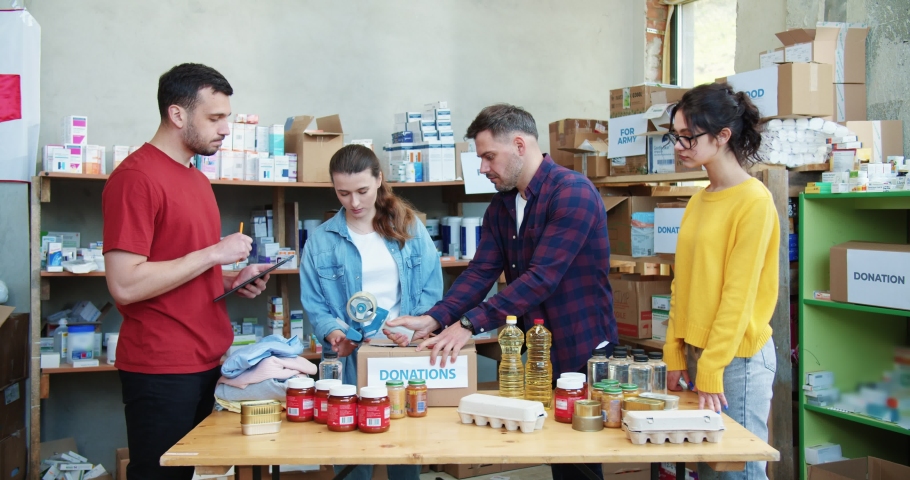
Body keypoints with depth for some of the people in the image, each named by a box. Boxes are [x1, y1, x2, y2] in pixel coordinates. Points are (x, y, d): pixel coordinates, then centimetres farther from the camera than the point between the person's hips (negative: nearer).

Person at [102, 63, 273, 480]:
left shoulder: (197, 179, 14)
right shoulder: (136, 177, -14)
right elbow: (125, 285, -21)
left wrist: (232, 282, 6)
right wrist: (214, 253, -17)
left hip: (208, 362, 9)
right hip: (161, 368, -8)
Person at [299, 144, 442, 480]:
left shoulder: (410, 227, 3)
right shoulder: (321, 241, 2)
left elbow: (432, 288, -1)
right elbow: (315, 305, 0)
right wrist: (334, 334, -19)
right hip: (351, 362, 0)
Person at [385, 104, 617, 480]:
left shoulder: (572, 192, -18)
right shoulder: (501, 206, 7)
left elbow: (542, 277, -26)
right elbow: (480, 273, -1)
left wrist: (470, 324, -29)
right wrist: (434, 319, -17)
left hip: (583, 353, -7)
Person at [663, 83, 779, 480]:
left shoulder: (753, 201, -13)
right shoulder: (699, 200, 11)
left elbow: (739, 293, -15)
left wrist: (711, 370, -14)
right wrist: (675, 353, 8)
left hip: (737, 357, -7)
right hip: (698, 350, 7)